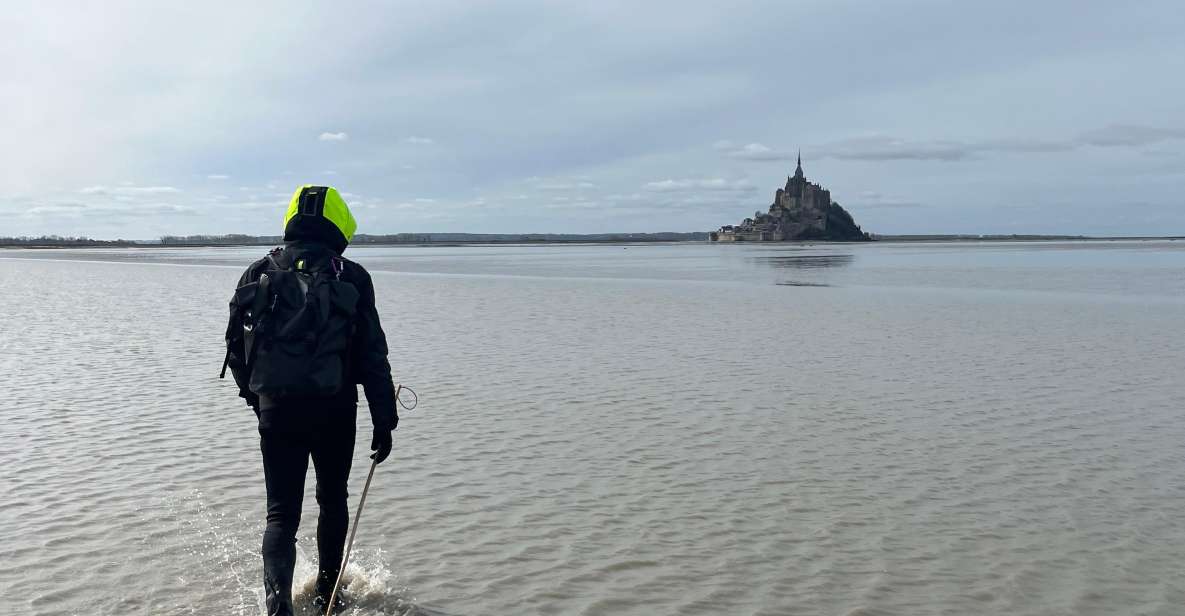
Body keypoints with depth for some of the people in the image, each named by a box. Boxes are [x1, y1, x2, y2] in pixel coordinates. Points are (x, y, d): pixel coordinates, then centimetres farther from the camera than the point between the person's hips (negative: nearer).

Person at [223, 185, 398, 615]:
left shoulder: (259, 273, 2)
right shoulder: (351, 277, -6)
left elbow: (236, 346, 9)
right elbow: (373, 355, -8)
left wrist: (254, 394, 25)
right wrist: (384, 420, -2)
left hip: (276, 409, 1)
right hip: (334, 411, -1)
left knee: (281, 514, 7)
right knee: (332, 502, 20)